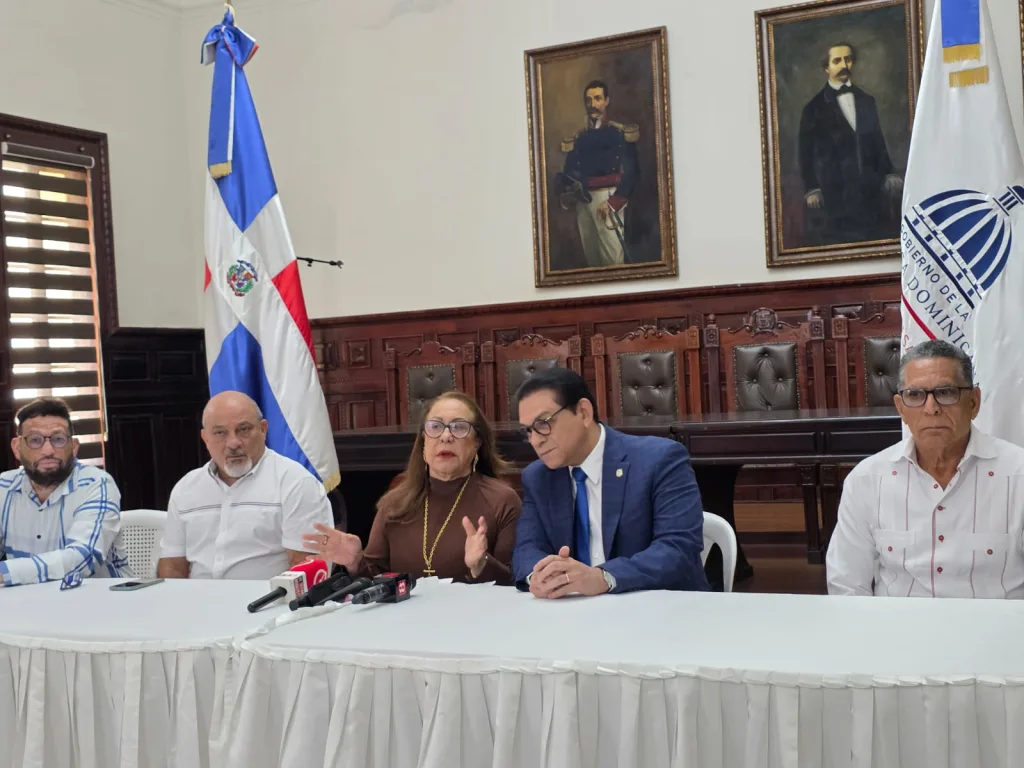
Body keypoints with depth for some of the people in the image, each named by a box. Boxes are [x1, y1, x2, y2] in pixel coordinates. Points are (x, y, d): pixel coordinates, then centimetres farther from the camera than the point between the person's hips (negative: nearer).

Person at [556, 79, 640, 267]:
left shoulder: (621, 133, 1)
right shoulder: (577, 139, 17)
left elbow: (632, 172, -6)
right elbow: (568, 173, 15)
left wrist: (613, 202, -17)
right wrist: (566, 195, -7)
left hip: (608, 198, -5)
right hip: (583, 202, 5)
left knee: (613, 257, -11)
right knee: (591, 257, 8)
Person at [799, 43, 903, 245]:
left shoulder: (867, 101, 17)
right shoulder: (815, 107, 6)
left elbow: (878, 141, 19)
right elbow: (807, 152, 3)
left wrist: (888, 175, 10)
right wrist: (811, 189, -4)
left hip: (870, 187, 3)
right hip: (834, 190, -3)